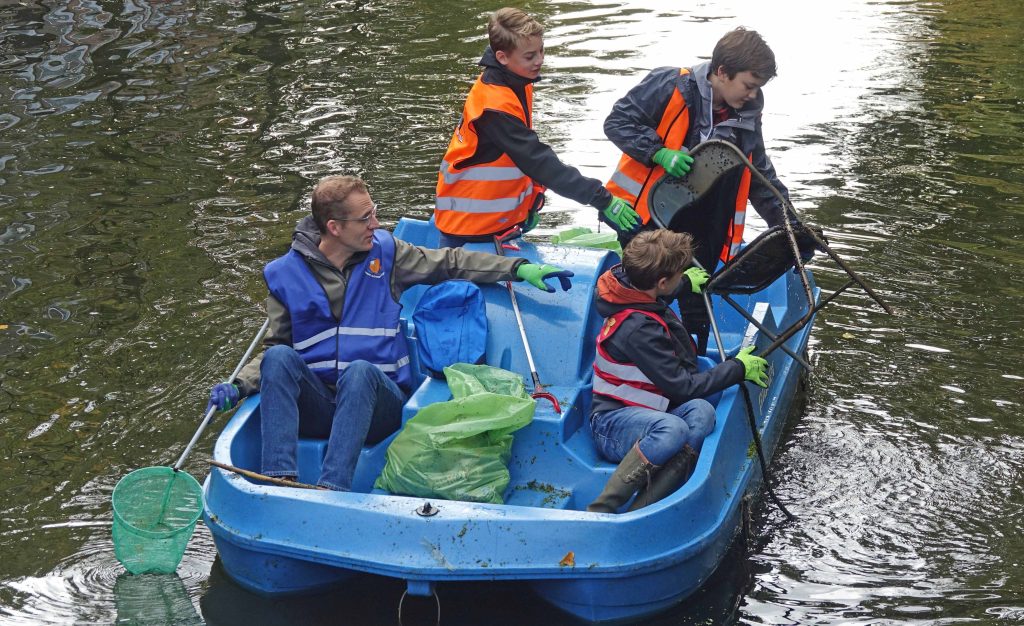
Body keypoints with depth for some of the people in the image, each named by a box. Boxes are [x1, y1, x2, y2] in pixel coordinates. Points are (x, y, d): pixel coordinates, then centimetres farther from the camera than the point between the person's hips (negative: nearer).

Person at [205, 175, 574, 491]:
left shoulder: (384, 251, 9)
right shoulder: (285, 274, 7)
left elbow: (450, 264, 14)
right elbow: (275, 346, 12)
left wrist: (519, 269, 5)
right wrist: (239, 386, -6)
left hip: (377, 401, 0)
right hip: (314, 402, 1)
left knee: (360, 371, -35)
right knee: (279, 358, -29)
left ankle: (332, 488, -48)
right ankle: (279, 477, -41)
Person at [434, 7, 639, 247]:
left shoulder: (518, 85, 2)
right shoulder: (493, 106, -27)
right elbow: (540, 162, -30)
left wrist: (532, 201, 4)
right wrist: (602, 199, -31)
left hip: (502, 219, 8)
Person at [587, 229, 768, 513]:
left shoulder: (631, 288, 5)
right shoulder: (639, 328, -23)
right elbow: (683, 387, -18)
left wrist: (686, 282, 49)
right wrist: (738, 368, -6)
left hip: (645, 413, 9)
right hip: (612, 423, -9)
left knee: (700, 411, -25)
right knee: (672, 429, -41)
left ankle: (639, 511, -40)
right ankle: (599, 514, -36)